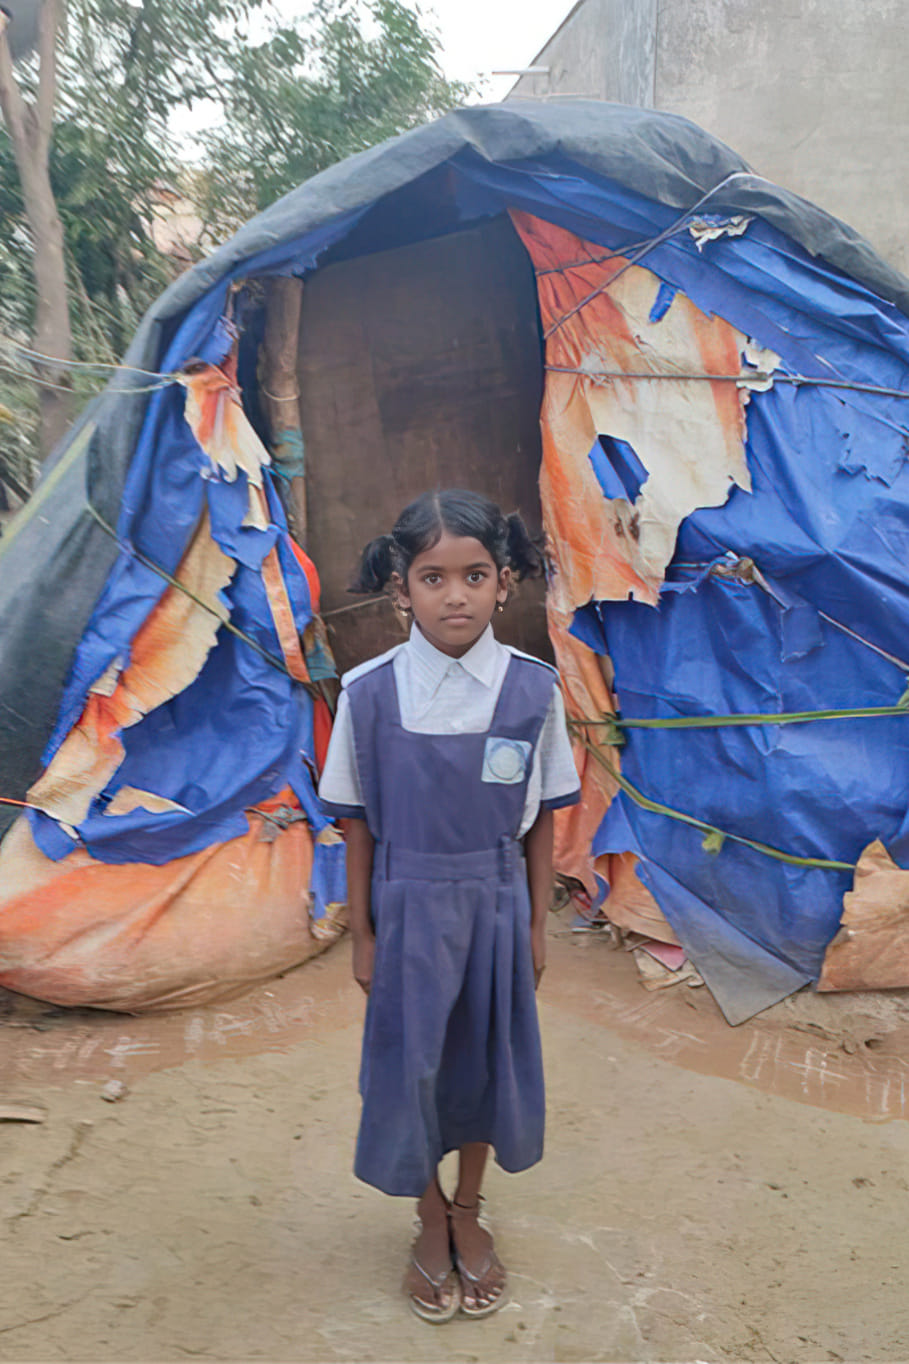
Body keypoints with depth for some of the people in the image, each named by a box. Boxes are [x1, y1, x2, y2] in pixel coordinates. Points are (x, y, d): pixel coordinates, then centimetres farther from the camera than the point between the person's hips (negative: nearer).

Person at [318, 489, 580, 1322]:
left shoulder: (533, 689, -10)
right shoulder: (370, 692, -13)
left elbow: (542, 820, -2)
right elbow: (358, 825, -5)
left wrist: (537, 924, 3)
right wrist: (362, 934, -1)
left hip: (495, 902, 1)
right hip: (409, 905, -1)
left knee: (486, 1056, 15)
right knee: (410, 1063, 11)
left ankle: (469, 1211, 41)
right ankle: (432, 1222, 38)